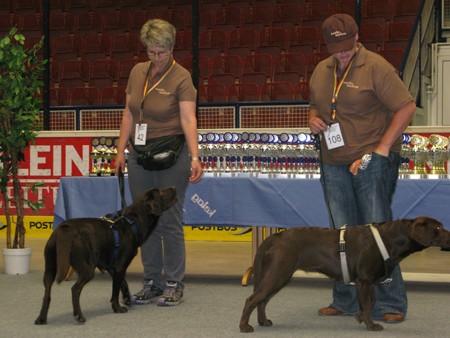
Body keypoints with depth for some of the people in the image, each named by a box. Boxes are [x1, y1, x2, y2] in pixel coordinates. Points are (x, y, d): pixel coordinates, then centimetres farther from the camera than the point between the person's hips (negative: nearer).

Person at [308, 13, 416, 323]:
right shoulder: (321, 71, 11)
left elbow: (407, 106, -12)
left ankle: (390, 304, 2)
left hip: (372, 161, -6)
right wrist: (314, 120, 2)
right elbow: (315, 106, 27)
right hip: (334, 163, 6)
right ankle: (346, 301, 18)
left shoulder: (376, 67, -9)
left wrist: (382, 149, -15)